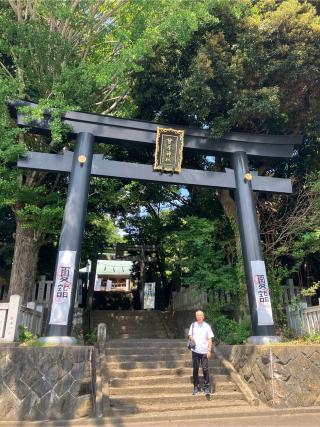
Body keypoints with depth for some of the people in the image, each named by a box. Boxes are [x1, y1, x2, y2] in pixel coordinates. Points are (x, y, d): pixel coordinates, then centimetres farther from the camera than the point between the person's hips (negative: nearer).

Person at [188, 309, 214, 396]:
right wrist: (191, 338, -11)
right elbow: (190, 336, 13)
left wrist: (209, 350, -8)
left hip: (204, 351, -2)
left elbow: (210, 339, 0)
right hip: (195, 351, 2)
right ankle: (196, 387, 19)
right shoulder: (193, 325, 4)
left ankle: (206, 388, 9)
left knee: (205, 369, -1)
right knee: (195, 369, 8)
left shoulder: (207, 326, -1)